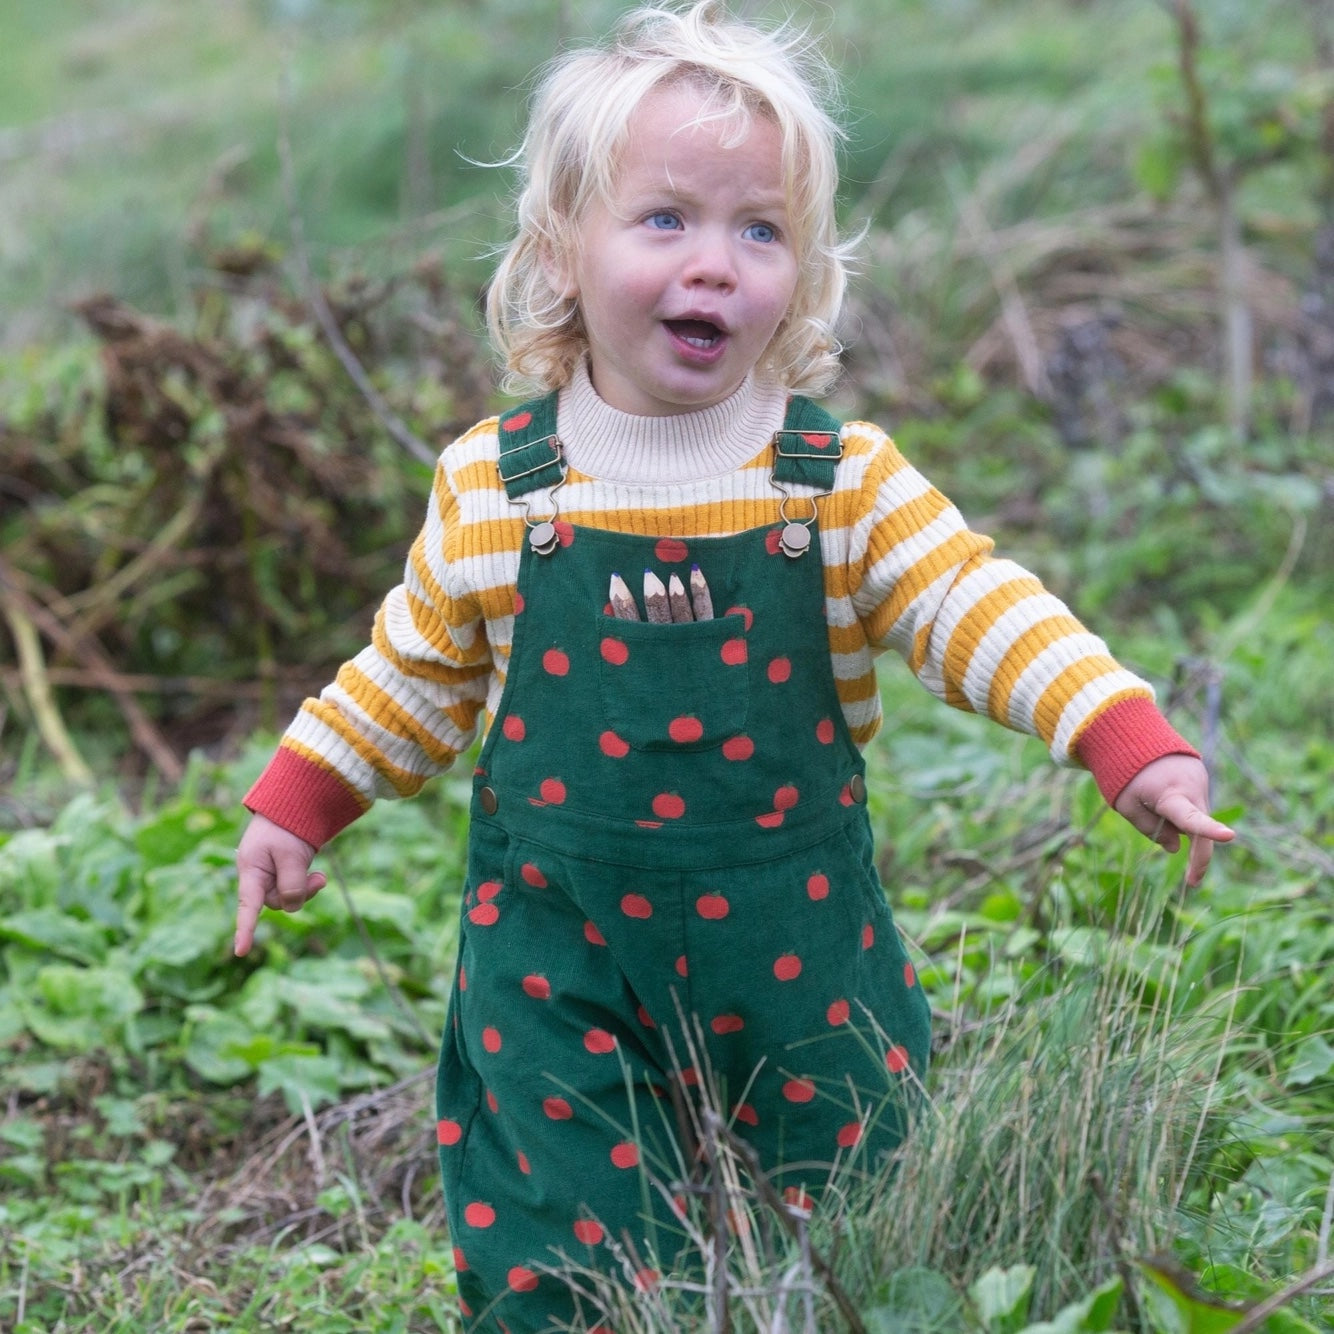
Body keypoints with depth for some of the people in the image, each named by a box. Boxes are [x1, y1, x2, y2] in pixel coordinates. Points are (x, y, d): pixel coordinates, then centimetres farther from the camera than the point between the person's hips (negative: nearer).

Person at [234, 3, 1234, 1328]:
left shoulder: (843, 480, -7)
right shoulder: (491, 488, -5)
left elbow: (983, 612, -9)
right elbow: (419, 671, 8)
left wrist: (1129, 743, -22)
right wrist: (295, 804, 9)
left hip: (794, 939, 1)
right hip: (559, 951, 0)